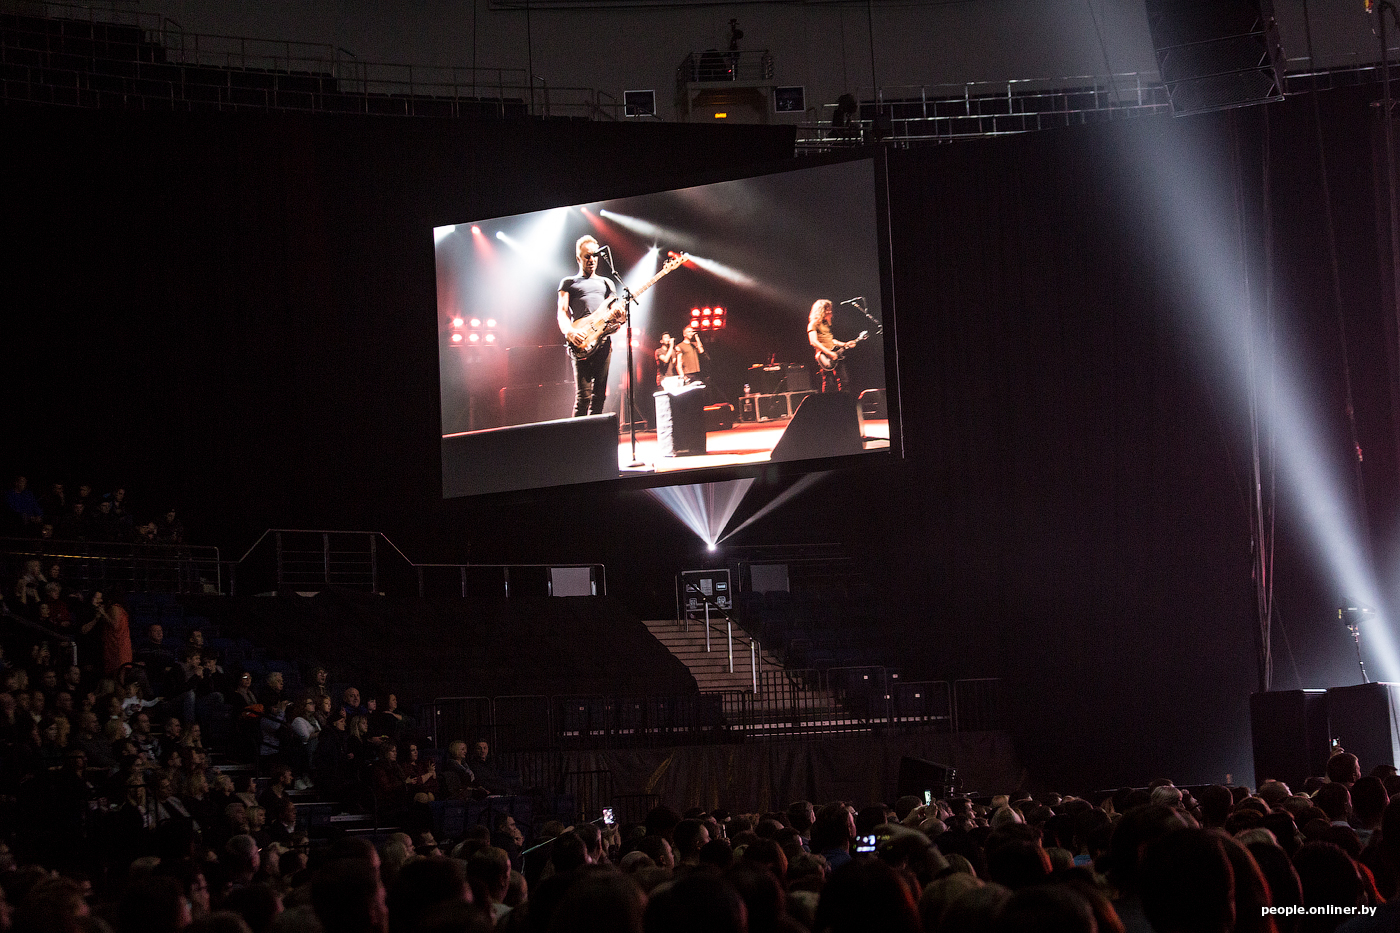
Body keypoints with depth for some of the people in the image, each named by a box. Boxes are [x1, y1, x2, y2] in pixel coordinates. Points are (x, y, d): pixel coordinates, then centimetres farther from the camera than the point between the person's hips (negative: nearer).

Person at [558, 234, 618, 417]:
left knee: (599, 394, 0)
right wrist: (569, 331, -18)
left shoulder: (606, 283, 25)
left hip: (603, 339, 4)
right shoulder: (569, 283, 15)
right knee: (583, 395, -14)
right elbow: (563, 312, 3)